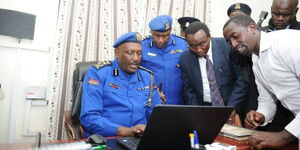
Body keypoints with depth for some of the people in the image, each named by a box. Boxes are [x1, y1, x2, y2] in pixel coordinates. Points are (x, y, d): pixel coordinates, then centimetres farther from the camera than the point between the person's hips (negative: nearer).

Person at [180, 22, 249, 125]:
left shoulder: (227, 46, -9)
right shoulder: (185, 59, -1)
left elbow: (242, 78, -6)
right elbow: (189, 90, 4)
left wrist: (232, 108, -12)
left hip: (230, 106, -1)